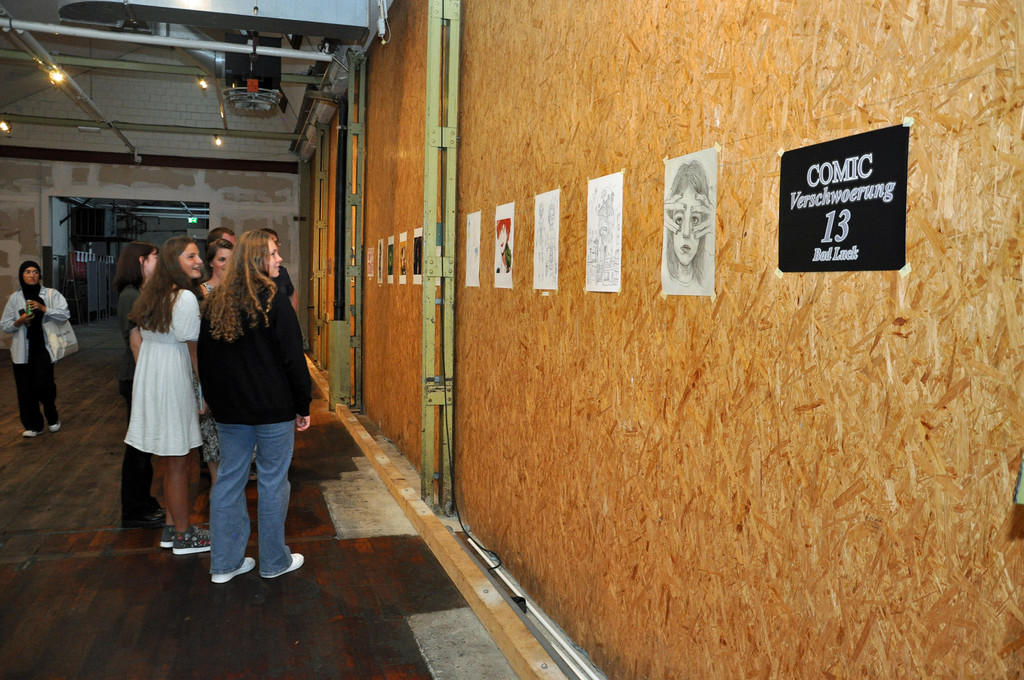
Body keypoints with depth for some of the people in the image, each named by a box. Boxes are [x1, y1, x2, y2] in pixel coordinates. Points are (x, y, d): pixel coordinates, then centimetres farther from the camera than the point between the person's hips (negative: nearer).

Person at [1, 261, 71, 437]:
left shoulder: (50, 294, 4)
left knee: (43, 384, -10)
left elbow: (65, 314, -9)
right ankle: (33, 426, 16)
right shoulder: (15, 297, 8)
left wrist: (44, 309, -19)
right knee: (25, 389, 3)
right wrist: (19, 321, -9)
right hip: (23, 350, 2)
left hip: (44, 347, -2)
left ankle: (52, 418, 17)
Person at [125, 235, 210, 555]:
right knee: (178, 463, 1)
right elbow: (193, 348, -13)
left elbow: (139, 334, 17)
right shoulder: (185, 298, -15)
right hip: (173, 381, -9)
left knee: (169, 461, 17)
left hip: (147, 377, 9)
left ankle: (172, 527, 28)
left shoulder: (151, 293, 12)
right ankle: (184, 536, 13)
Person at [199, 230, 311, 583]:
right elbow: (293, 358, -12)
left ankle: (224, 562, 22)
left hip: (228, 409, 6)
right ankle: (274, 561, 18)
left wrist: (214, 400, 21)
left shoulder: (215, 302, 7)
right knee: (273, 482, 5)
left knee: (228, 480, 12)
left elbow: (205, 358, 13)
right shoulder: (273, 300, -12)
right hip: (273, 408, -6)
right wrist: (303, 406, -5)